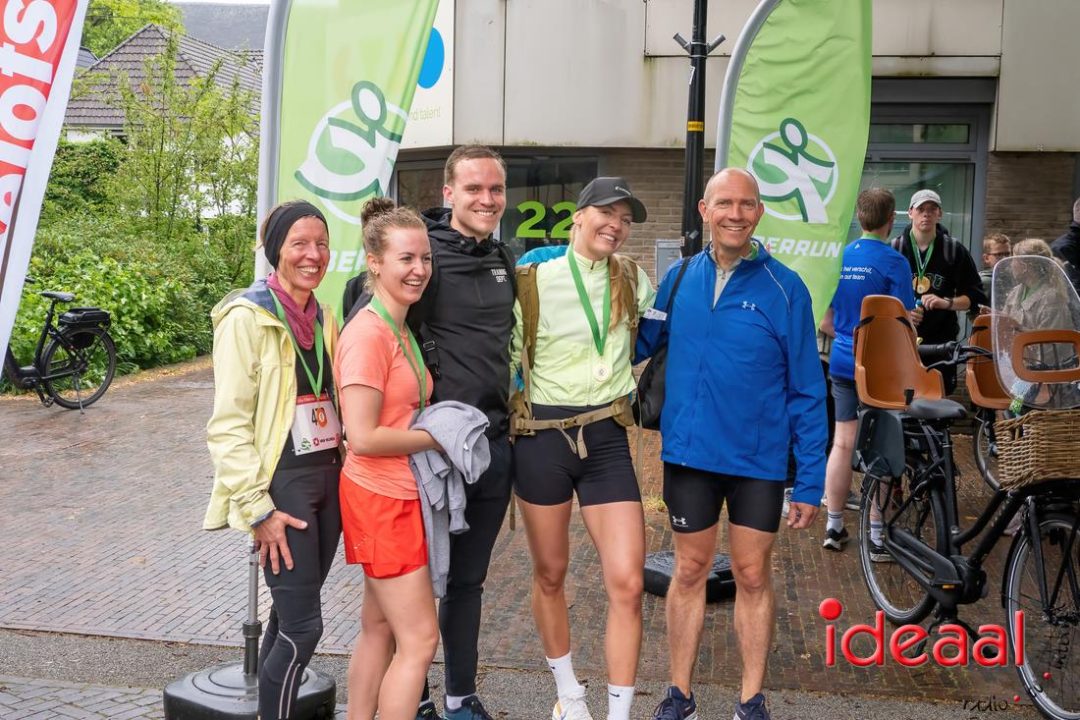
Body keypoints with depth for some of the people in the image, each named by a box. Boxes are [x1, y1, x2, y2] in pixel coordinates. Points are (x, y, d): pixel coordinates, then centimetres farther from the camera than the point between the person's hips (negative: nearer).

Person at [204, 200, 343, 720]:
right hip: (282, 485, -7)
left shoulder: (323, 318, 11)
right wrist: (257, 508, -17)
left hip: (329, 478, 7)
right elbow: (228, 424, -14)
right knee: (303, 627, -6)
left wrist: (343, 474, 11)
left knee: (291, 618, 14)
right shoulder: (247, 317, -11)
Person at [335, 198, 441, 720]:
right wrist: (439, 437, -14)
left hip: (402, 496, 9)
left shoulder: (402, 330, 10)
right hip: (382, 500, -9)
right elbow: (363, 437, -23)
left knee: (380, 627, 17)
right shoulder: (368, 334, -19)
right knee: (419, 639, -3)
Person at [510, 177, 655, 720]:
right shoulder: (535, 281, -4)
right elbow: (508, 357, 0)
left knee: (627, 583, -7)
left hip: (607, 439, 2)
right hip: (543, 437, -2)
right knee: (550, 574, 12)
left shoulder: (633, 282, 6)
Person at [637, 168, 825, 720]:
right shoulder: (679, 278, 0)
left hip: (759, 459, -2)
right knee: (689, 571, 12)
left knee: (753, 576, 10)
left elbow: (806, 392, -5)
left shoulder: (784, 288, -7)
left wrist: (810, 481, -7)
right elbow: (639, 344, 12)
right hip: (689, 452, 2)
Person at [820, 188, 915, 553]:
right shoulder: (893, 261, -12)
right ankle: (877, 534, 7)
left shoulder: (839, 258, 4)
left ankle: (834, 526, 16)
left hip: (842, 362, 5)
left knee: (842, 443, 10)